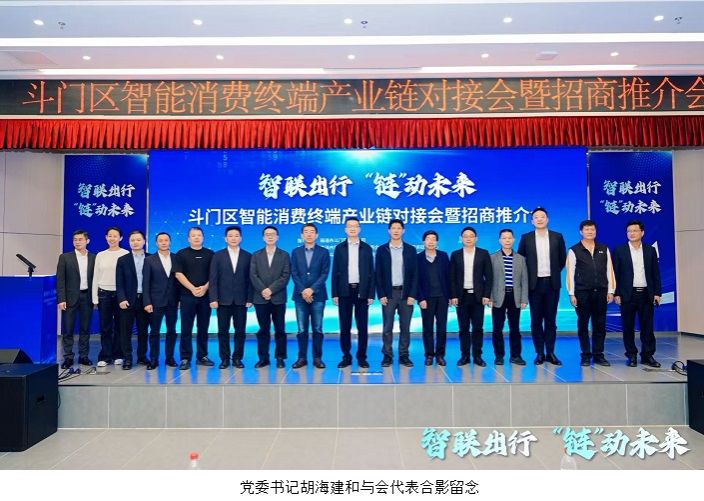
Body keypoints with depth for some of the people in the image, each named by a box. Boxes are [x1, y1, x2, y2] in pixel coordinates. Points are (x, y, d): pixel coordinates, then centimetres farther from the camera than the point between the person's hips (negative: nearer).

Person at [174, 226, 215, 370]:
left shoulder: (210, 254, 8)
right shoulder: (181, 254, 4)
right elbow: (178, 274, -3)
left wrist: (205, 288, -10)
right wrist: (193, 289, -12)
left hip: (205, 295, 2)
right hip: (187, 296, -1)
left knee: (203, 328, 7)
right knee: (186, 329, 0)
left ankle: (202, 356, 16)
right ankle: (185, 358, 6)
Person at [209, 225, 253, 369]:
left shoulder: (247, 256, 5)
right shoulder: (218, 256, 4)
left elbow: (249, 279, 3)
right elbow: (213, 279, 0)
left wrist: (249, 298, -3)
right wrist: (213, 298, -8)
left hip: (241, 300, 0)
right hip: (223, 299, 0)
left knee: (240, 331, 4)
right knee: (223, 331, 5)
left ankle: (237, 358, 15)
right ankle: (225, 359, 15)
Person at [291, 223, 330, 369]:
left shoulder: (324, 252, 4)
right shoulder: (296, 252, 10)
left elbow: (325, 273, -3)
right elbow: (294, 273, 3)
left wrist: (312, 289, -14)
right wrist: (303, 291, -10)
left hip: (317, 295, -1)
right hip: (300, 295, 1)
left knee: (317, 329, 2)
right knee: (302, 329, 3)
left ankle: (317, 358, 11)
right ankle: (302, 357, 11)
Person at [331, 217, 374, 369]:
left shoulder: (366, 248, 6)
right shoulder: (339, 248, 6)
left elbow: (371, 272, 4)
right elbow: (335, 272, 4)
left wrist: (371, 294, -2)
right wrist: (334, 294, -2)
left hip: (362, 291, 0)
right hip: (345, 291, 0)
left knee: (362, 327, 3)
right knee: (345, 327, 4)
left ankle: (362, 357, 13)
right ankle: (346, 357, 14)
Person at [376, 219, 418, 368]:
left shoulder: (410, 249, 5)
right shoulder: (382, 250, 3)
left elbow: (414, 274, 2)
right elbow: (378, 274, 1)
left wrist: (412, 295, -6)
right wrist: (381, 295, -7)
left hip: (406, 293, 1)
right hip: (388, 293, -1)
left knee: (405, 327, 5)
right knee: (387, 327, 2)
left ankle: (404, 356, 14)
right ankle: (387, 356, 10)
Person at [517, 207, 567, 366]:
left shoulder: (557, 237, 2)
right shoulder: (526, 238, 0)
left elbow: (563, 259, 11)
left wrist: (554, 272, 9)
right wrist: (529, 275, 5)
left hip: (552, 283, 1)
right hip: (534, 283, 0)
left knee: (551, 320, 6)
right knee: (536, 320, 3)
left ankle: (550, 353, 14)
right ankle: (540, 353, 11)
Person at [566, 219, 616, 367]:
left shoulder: (604, 249, 10)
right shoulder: (574, 251, 0)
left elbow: (609, 271, 9)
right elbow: (570, 273, -2)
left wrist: (611, 291, 3)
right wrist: (571, 294, -6)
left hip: (601, 292, 3)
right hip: (582, 293, -2)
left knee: (600, 325, 6)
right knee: (583, 325, 5)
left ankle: (598, 355, 16)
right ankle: (586, 355, 13)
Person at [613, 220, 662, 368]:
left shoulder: (650, 250, 8)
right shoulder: (619, 250, 1)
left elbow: (655, 273, 8)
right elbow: (615, 273, -1)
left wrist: (657, 293, 2)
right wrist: (616, 294, -6)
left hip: (647, 294, 2)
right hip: (628, 294, -2)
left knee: (647, 326, 6)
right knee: (628, 327, 4)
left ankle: (648, 355, 15)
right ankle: (631, 356, 14)